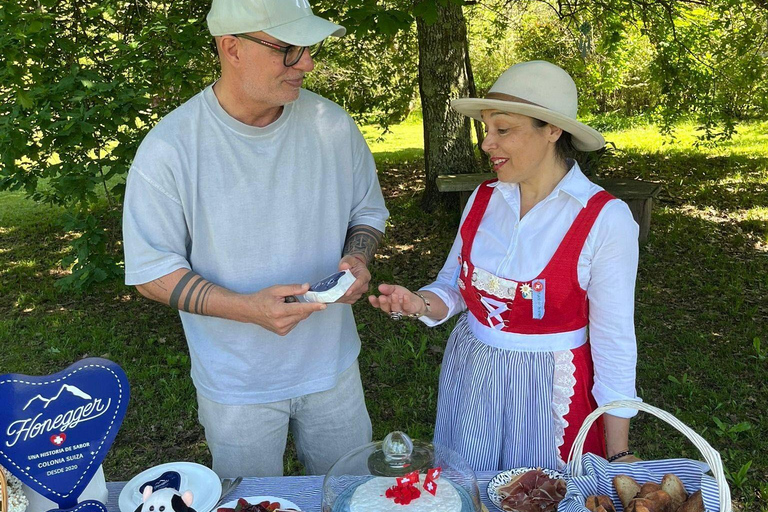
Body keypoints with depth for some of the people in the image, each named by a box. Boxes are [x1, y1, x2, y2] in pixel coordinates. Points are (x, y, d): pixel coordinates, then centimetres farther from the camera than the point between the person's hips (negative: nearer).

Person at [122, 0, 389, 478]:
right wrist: (248, 308, -27)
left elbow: (367, 211, 7)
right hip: (237, 385, -2)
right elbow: (152, 271, -13)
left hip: (332, 363, 3)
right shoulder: (168, 149, -18)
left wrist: (358, 257, -16)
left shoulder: (333, 125, -8)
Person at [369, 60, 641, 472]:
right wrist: (420, 303, -16)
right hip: (468, 378, 4)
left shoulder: (606, 219, -16)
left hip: (551, 390, -4)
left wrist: (618, 454, -9)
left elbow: (613, 340, -12)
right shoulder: (483, 199, -3)